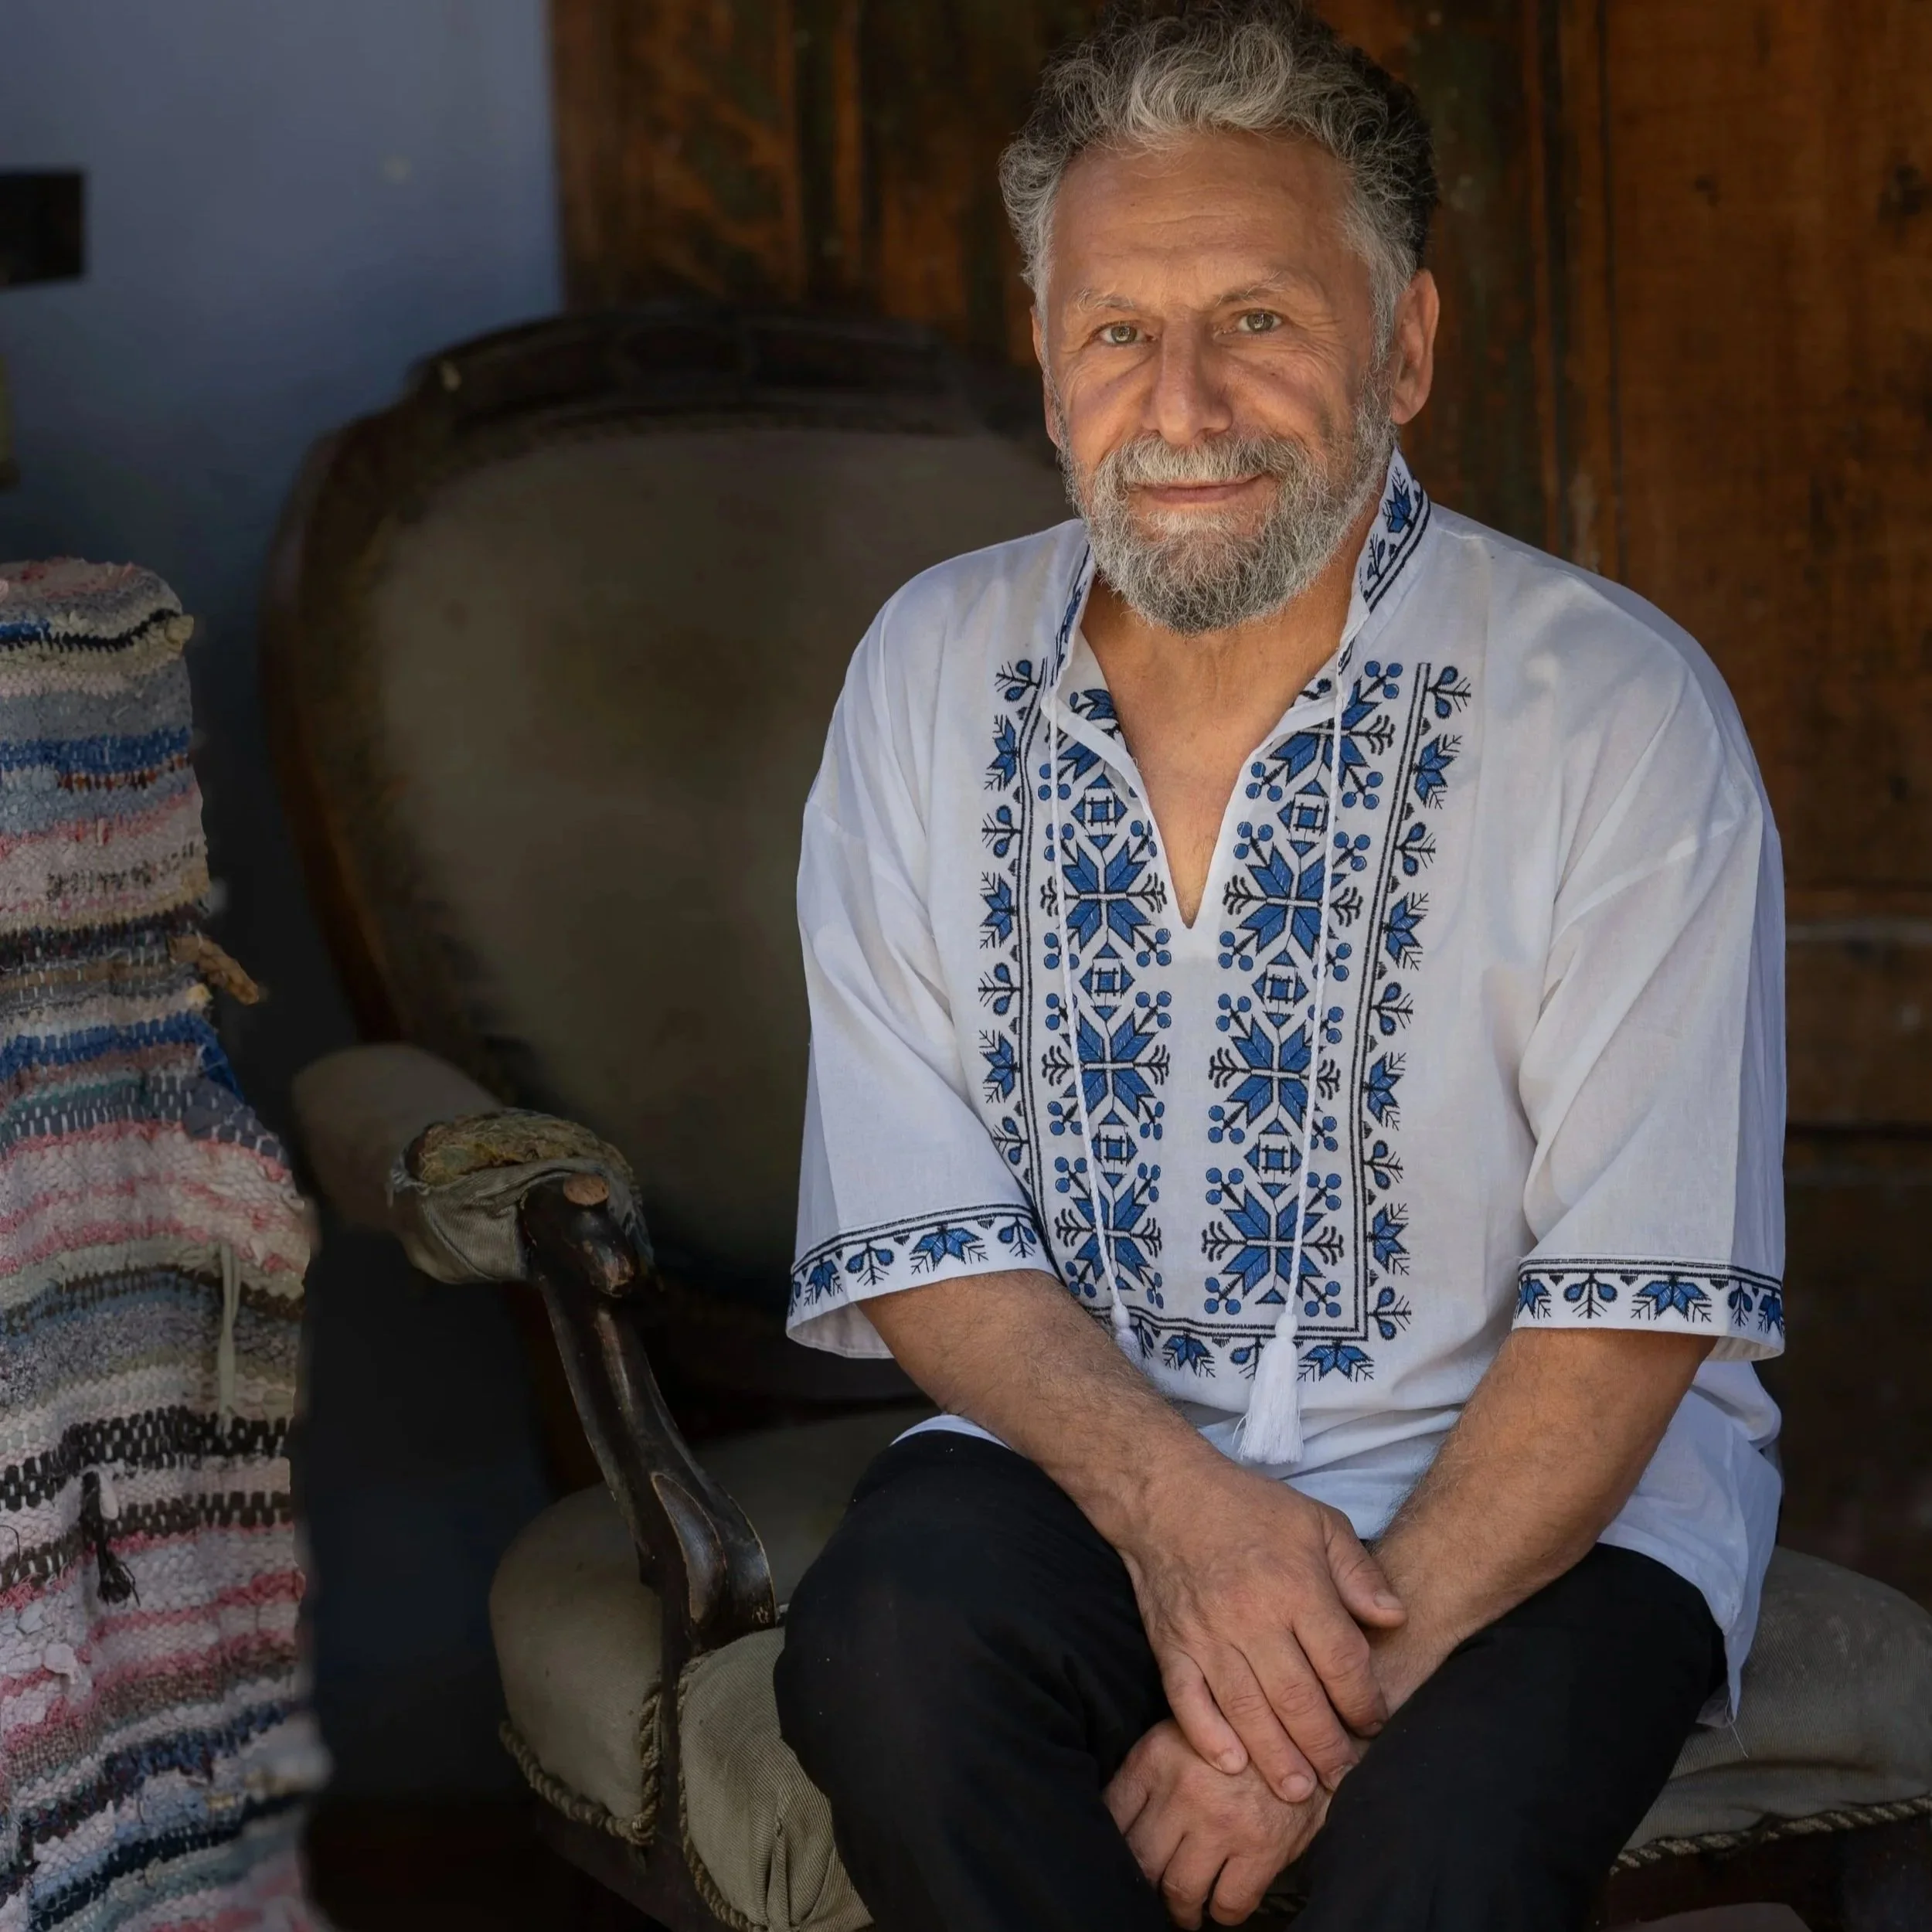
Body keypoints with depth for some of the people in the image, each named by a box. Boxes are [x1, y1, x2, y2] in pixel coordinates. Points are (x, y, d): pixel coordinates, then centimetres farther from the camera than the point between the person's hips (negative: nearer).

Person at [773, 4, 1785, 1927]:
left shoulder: (1617, 713, -10)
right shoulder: (933, 673, 1)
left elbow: (1631, 1314, -13)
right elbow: (911, 1225, -1)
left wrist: (1338, 1689, -23)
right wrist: (1169, 1496, -19)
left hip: (1520, 1486, -3)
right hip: (1086, 1441, 3)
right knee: (885, 1637, -29)